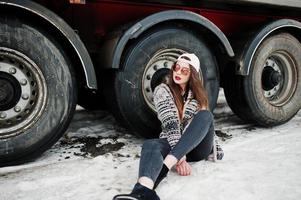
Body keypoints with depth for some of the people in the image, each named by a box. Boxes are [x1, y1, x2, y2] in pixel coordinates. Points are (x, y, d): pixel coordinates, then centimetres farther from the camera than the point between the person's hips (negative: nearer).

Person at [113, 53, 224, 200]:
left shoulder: (197, 93, 12)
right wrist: (180, 157, -25)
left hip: (197, 146, 3)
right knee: (150, 145, -35)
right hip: (172, 144, -2)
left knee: (205, 115, -27)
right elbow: (170, 124, -15)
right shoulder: (162, 90, -1)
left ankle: (165, 166, -41)